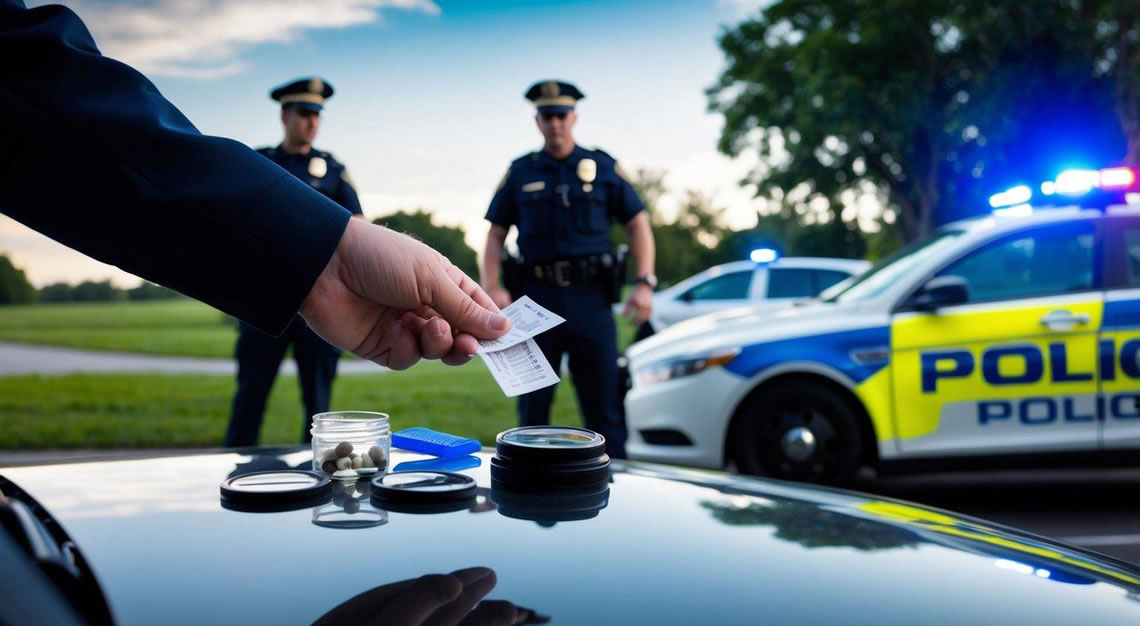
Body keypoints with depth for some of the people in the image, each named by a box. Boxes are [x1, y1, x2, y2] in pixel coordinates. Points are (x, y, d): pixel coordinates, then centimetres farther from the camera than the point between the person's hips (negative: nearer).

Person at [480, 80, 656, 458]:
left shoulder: (602, 167, 8)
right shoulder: (520, 172, 11)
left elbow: (637, 225, 7)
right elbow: (496, 234, 10)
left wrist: (645, 283, -6)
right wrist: (491, 287, -6)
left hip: (590, 298, -1)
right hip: (537, 298, 1)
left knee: (604, 406, 1)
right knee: (532, 406, 7)